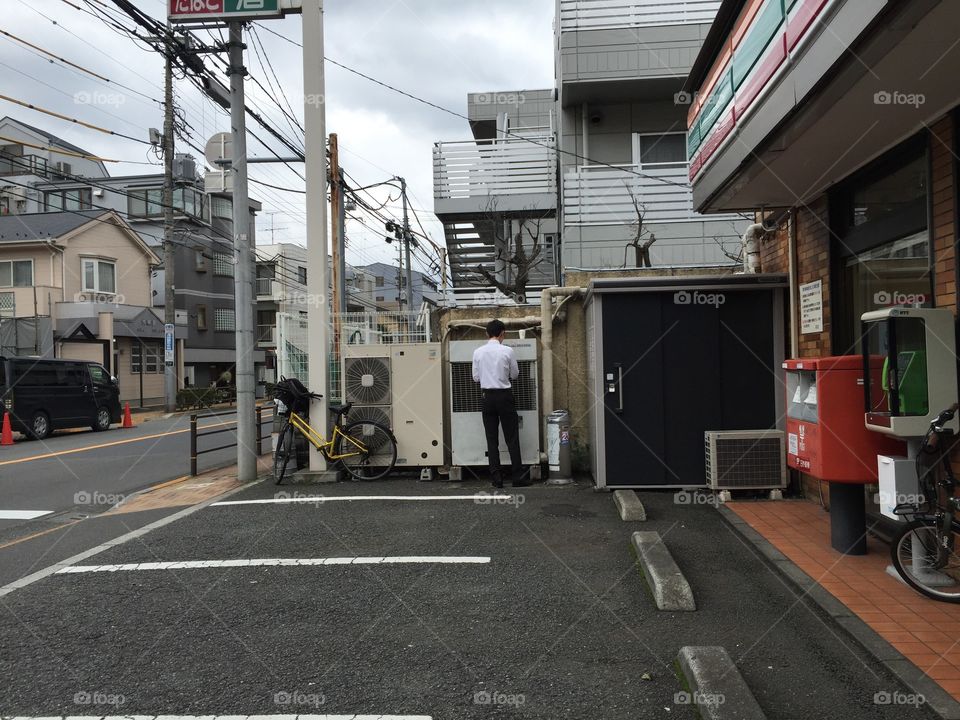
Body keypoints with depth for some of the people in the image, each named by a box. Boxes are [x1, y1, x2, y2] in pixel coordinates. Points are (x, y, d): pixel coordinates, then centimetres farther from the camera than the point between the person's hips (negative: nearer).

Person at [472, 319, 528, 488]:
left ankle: (496, 479, 7)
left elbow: (476, 377, 5)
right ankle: (517, 477, 3)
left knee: (492, 439, 6)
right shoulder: (507, 351, -8)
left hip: (488, 396, 2)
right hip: (504, 396, -2)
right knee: (512, 438, 4)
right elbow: (515, 375, 2)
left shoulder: (478, 352, -1)